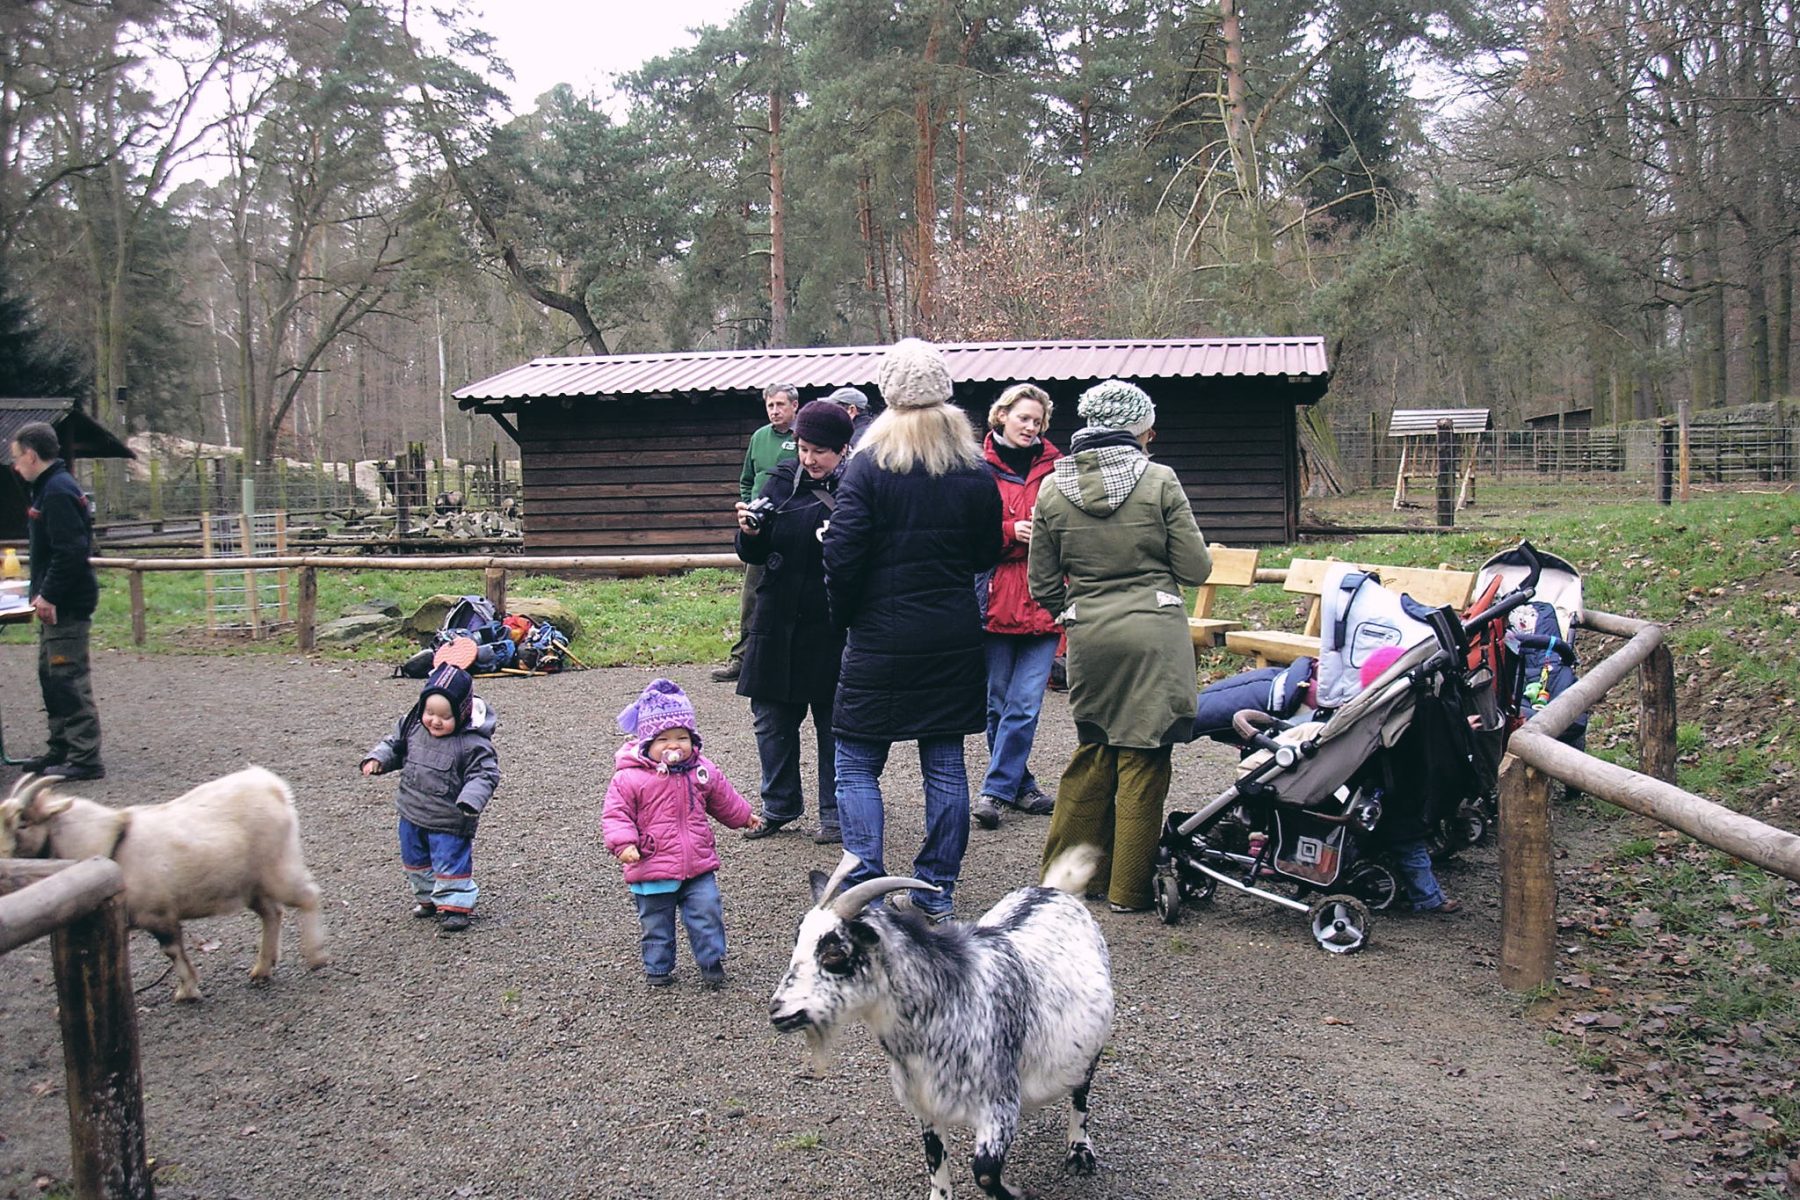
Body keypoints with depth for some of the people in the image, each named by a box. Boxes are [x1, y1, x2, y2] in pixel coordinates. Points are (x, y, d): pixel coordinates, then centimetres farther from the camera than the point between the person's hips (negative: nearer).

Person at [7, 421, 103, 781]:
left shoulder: (58, 491, -16)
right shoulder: (50, 487, 17)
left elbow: (71, 550, -24)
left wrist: (49, 595, -21)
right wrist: (41, 591, 16)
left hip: (67, 606, -11)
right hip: (59, 603, 11)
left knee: (70, 678, -8)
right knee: (52, 677, 17)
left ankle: (85, 759, -5)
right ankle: (61, 749, 26)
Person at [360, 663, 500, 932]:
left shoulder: (472, 743, -23)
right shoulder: (412, 727, -6)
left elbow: (484, 775, -21)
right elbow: (395, 745, 11)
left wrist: (470, 799, -35)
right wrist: (377, 759, -5)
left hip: (449, 820, -6)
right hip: (412, 813, 6)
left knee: (451, 862, 0)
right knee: (415, 858, 21)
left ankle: (455, 905, 16)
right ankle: (427, 897, 40)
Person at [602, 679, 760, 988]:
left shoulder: (702, 771, 2)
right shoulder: (629, 778, -13)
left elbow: (723, 798, 20)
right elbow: (615, 815, -10)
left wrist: (744, 816, 32)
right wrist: (624, 844, -24)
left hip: (698, 867, 3)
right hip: (651, 870, -3)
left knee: (707, 914, 3)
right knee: (656, 924, 11)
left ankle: (712, 961, 20)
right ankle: (658, 968, 29)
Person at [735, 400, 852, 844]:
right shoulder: (781, 482, 6)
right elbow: (754, 554, 9)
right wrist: (749, 533, -11)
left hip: (832, 625, -4)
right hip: (778, 620, 4)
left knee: (833, 723, 6)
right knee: (771, 718, 10)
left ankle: (835, 815, 20)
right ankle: (779, 807, 27)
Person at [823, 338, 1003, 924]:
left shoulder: (867, 465, -11)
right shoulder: (976, 472, 1)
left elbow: (842, 555, -14)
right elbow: (987, 555, 8)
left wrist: (845, 616, 2)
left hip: (881, 640, -4)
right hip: (955, 640, 4)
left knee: (857, 766, 6)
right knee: (945, 765, 10)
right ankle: (936, 893, 17)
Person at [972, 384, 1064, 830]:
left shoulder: (1054, 467, 9)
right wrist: (1011, 532, -13)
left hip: (1044, 599, 1)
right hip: (996, 596, -1)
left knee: (1024, 704, -5)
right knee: (999, 702, 7)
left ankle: (995, 790, 3)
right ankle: (1021, 786, 22)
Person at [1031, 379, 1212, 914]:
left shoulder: (1052, 489, 2)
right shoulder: (1159, 480, -7)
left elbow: (1043, 586, 7)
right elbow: (1195, 569, -4)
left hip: (1087, 635, 4)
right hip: (1154, 633, -3)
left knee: (1093, 749, 19)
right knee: (1143, 759, 6)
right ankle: (1129, 888, 14)